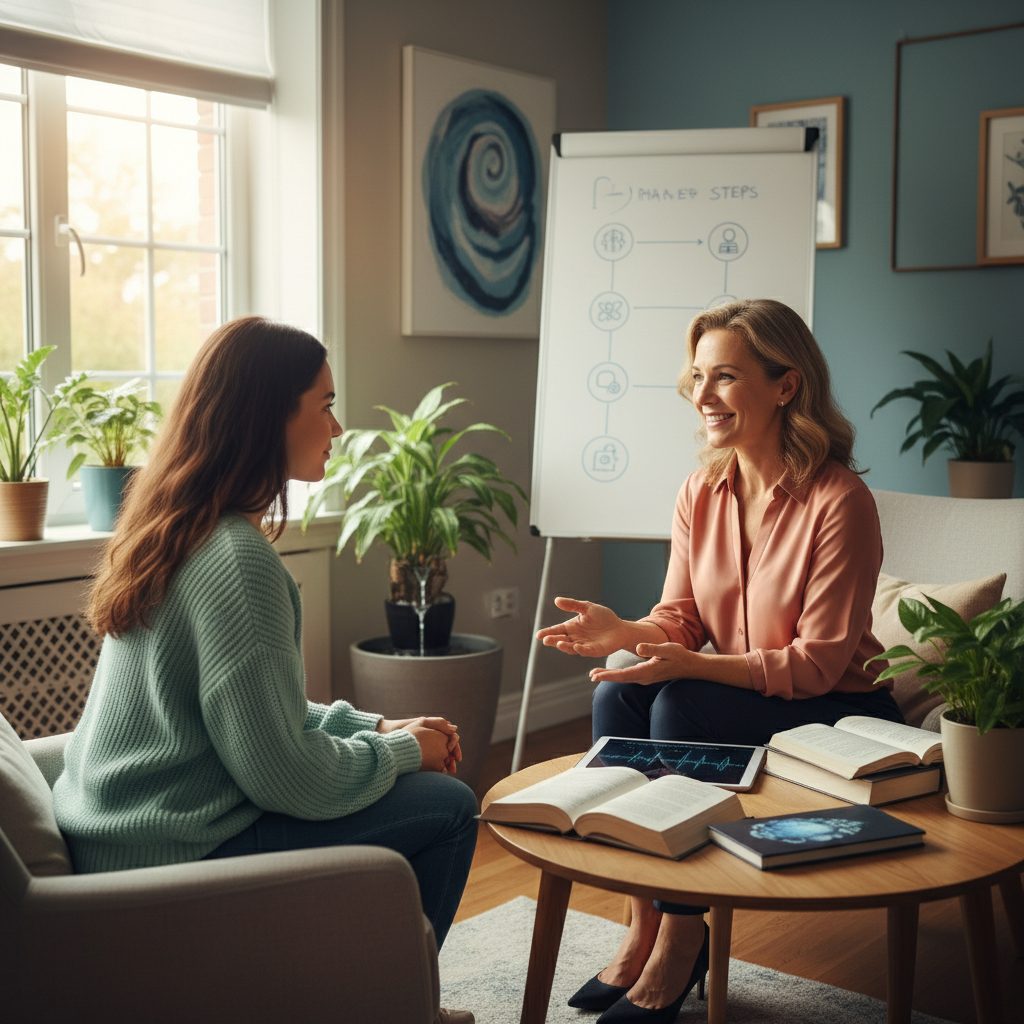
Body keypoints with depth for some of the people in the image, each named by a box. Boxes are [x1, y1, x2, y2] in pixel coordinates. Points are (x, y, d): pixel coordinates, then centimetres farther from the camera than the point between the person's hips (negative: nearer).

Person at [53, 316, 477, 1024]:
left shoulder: (174, 527, 6)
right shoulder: (236, 557, -23)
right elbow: (287, 776, -23)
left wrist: (378, 727, 7)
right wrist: (401, 751, -6)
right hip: (168, 857, -10)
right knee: (447, 808, -4)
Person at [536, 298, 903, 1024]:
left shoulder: (839, 500, -20)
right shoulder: (702, 493, 0)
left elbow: (819, 663, -21)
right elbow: (680, 618, 2)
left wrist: (689, 664, -31)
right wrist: (624, 631, -21)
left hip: (839, 715, -6)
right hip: (735, 697, 6)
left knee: (681, 709, -28)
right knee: (616, 695, -20)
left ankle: (681, 943, -13)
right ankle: (645, 927, -11)